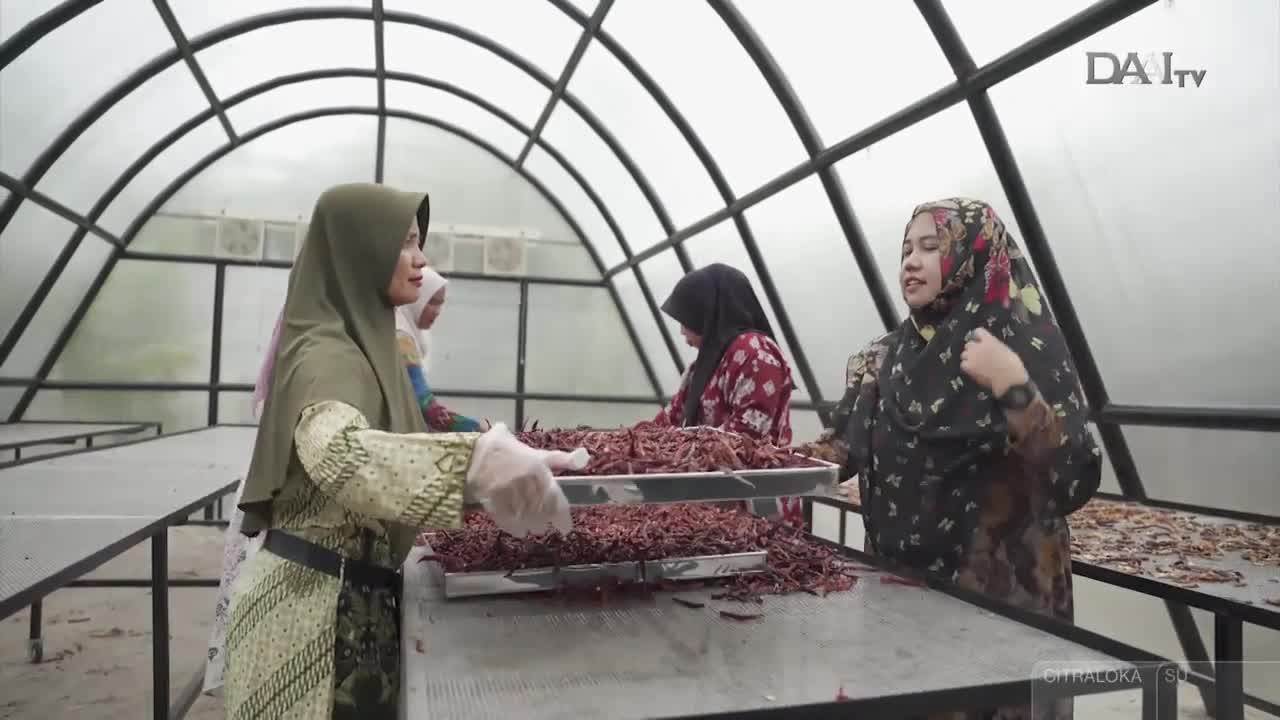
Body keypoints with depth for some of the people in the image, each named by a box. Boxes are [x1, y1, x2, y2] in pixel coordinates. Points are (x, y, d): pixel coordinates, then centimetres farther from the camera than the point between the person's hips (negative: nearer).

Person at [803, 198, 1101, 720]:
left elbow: (1074, 482, -19)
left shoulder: (1026, 346, -12)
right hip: (895, 581, 5)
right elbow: (842, 447, 6)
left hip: (997, 589, -4)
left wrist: (1014, 389, -29)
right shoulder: (887, 357, 2)